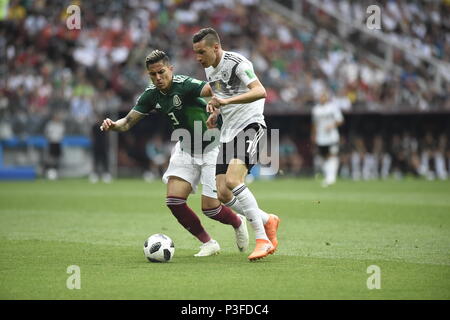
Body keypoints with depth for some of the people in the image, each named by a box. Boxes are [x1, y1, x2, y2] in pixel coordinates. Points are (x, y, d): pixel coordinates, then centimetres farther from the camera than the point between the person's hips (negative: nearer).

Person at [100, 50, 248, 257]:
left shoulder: (184, 84, -23)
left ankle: (238, 223, 27)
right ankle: (208, 243, 10)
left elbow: (213, 90, -40)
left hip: (212, 146, -6)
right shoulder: (151, 94, -3)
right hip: (186, 148, 6)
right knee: (174, 200, -9)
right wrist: (113, 125, -21)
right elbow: (128, 122, 1)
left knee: (209, 207, -9)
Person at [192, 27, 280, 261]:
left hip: (250, 125, -9)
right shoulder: (209, 69, 14)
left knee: (232, 181, -27)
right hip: (228, 132, 9)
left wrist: (226, 101, -35)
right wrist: (214, 107, 9)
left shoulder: (236, 62, -13)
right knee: (222, 194, 0)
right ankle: (268, 221, 20)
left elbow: (260, 92, -26)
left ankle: (263, 239, -22)